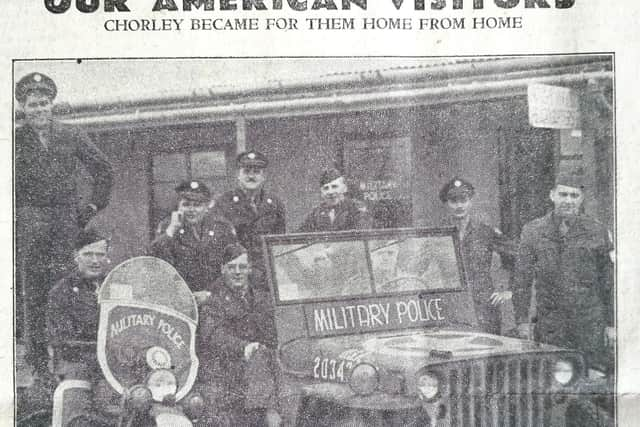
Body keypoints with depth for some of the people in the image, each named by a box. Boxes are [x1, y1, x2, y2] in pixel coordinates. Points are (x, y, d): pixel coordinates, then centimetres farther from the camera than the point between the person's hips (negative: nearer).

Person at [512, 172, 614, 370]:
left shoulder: (597, 232, 5)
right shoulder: (533, 231, 4)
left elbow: (607, 280, 8)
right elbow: (522, 279, 4)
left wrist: (611, 323, 6)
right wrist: (522, 320, -1)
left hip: (590, 323, 0)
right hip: (549, 327, 0)